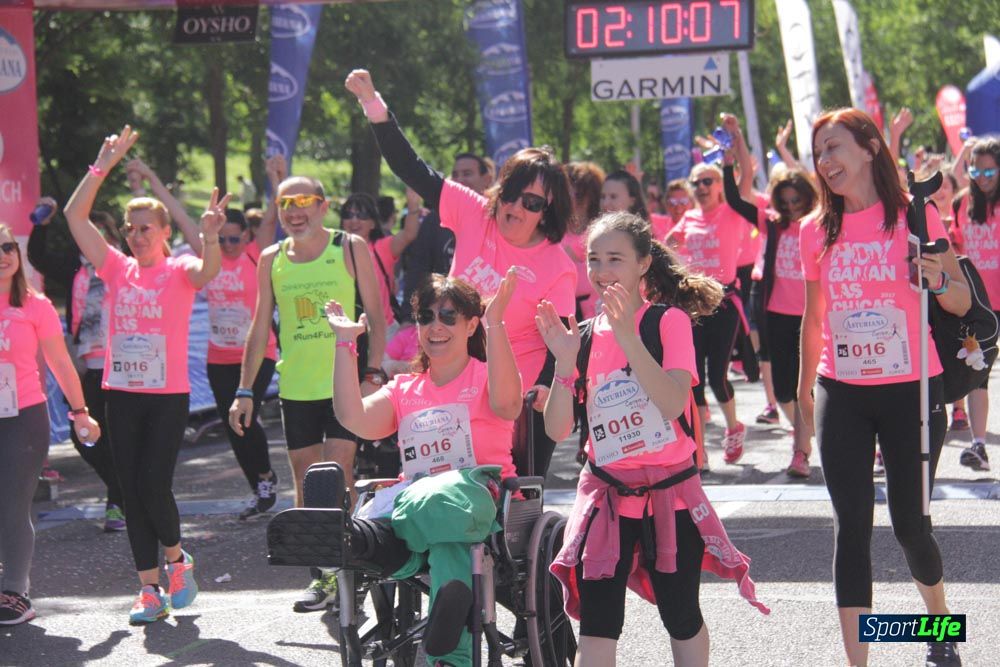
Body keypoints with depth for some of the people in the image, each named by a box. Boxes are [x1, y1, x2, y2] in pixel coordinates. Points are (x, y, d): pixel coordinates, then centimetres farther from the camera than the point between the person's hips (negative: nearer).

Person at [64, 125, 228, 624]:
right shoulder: (117, 269, 7)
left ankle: (176, 557, 17)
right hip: (122, 395, 4)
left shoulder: (179, 271, -2)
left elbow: (208, 271, -26)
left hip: (168, 396, -4)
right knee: (132, 493, 5)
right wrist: (102, 166, -2)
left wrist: (210, 237, -46)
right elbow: (75, 216, 4)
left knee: (154, 486, -11)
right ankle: (150, 590, 11)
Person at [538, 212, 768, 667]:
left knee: (681, 617, 10)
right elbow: (557, 430, -1)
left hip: (669, 491, -3)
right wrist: (565, 362, -14)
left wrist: (628, 338, -29)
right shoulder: (586, 335, 4)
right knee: (596, 626, -3)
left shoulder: (669, 320, -7)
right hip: (606, 495, 3)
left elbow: (673, 403, -23)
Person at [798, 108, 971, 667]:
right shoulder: (817, 232, 3)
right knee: (852, 528, -2)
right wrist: (805, 387, 19)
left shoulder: (916, 216, -6)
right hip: (842, 395, 3)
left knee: (910, 524, 4)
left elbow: (963, 303, -5)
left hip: (910, 391, -2)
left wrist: (938, 281, -26)